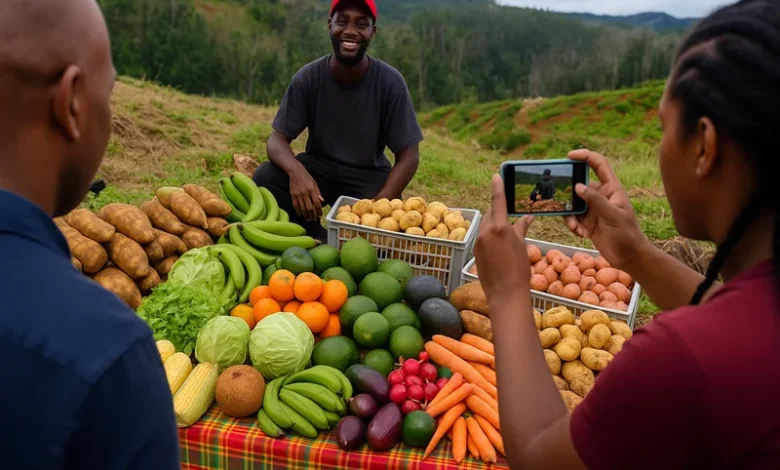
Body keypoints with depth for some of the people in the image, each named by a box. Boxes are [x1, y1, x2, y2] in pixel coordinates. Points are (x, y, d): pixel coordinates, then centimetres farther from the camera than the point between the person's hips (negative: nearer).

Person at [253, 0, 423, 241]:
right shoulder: (308, 77, -12)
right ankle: (320, 242, -9)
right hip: (318, 168, 1)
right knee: (265, 177, -25)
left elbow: (409, 156, -13)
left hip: (369, 175, -1)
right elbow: (277, 139, -13)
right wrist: (296, 170, -38)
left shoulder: (390, 82, -15)